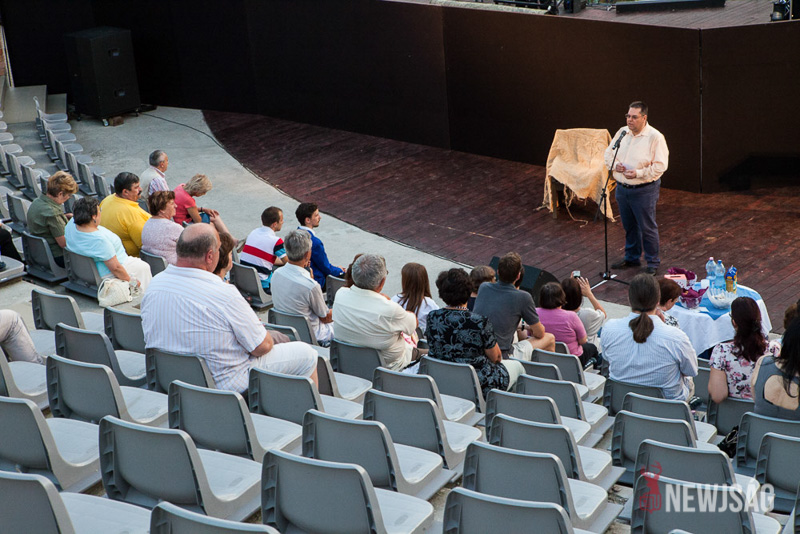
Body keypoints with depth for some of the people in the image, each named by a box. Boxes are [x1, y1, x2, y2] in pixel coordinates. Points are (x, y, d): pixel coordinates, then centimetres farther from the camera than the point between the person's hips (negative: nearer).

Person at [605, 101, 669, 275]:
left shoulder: (655, 137, -13)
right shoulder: (622, 132, 5)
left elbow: (661, 165, -17)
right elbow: (608, 153, 14)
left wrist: (639, 173, -25)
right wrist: (614, 165, -8)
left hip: (644, 190, -6)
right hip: (622, 188, 6)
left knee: (647, 227, 1)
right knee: (629, 226, 18)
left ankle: (653, 262, 14)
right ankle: (631, 258, 34)